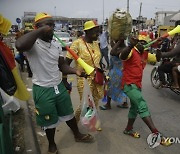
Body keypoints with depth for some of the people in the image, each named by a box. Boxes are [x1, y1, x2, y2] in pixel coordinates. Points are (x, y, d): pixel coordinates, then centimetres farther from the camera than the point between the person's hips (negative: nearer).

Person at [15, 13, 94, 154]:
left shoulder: (57, 45, 4)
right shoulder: (33, 43, -17)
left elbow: (62, 65, 9)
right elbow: (19, 45, -41)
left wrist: (75, 71, -9)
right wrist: (40, 30, -31)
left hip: (60, 86, 6)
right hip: (43, 90, -5)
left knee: (68, 113, 23)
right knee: (50, 120, 15)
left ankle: (78, 135, 48)